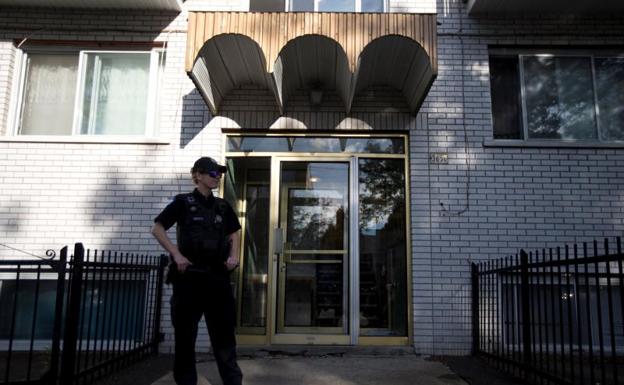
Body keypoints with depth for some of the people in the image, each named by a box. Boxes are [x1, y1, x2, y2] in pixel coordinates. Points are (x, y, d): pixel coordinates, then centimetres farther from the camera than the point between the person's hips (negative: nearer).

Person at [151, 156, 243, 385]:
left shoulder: (222, 207, 11)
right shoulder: (183, 202, -2)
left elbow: (234, 233, 24)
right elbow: (157, 229, -2)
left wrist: (233, 255, 7)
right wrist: (176, 255, -12)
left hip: (218, 276, 4)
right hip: (189, 276, -3)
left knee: (223, 332, 8)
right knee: (185, 334, 6)